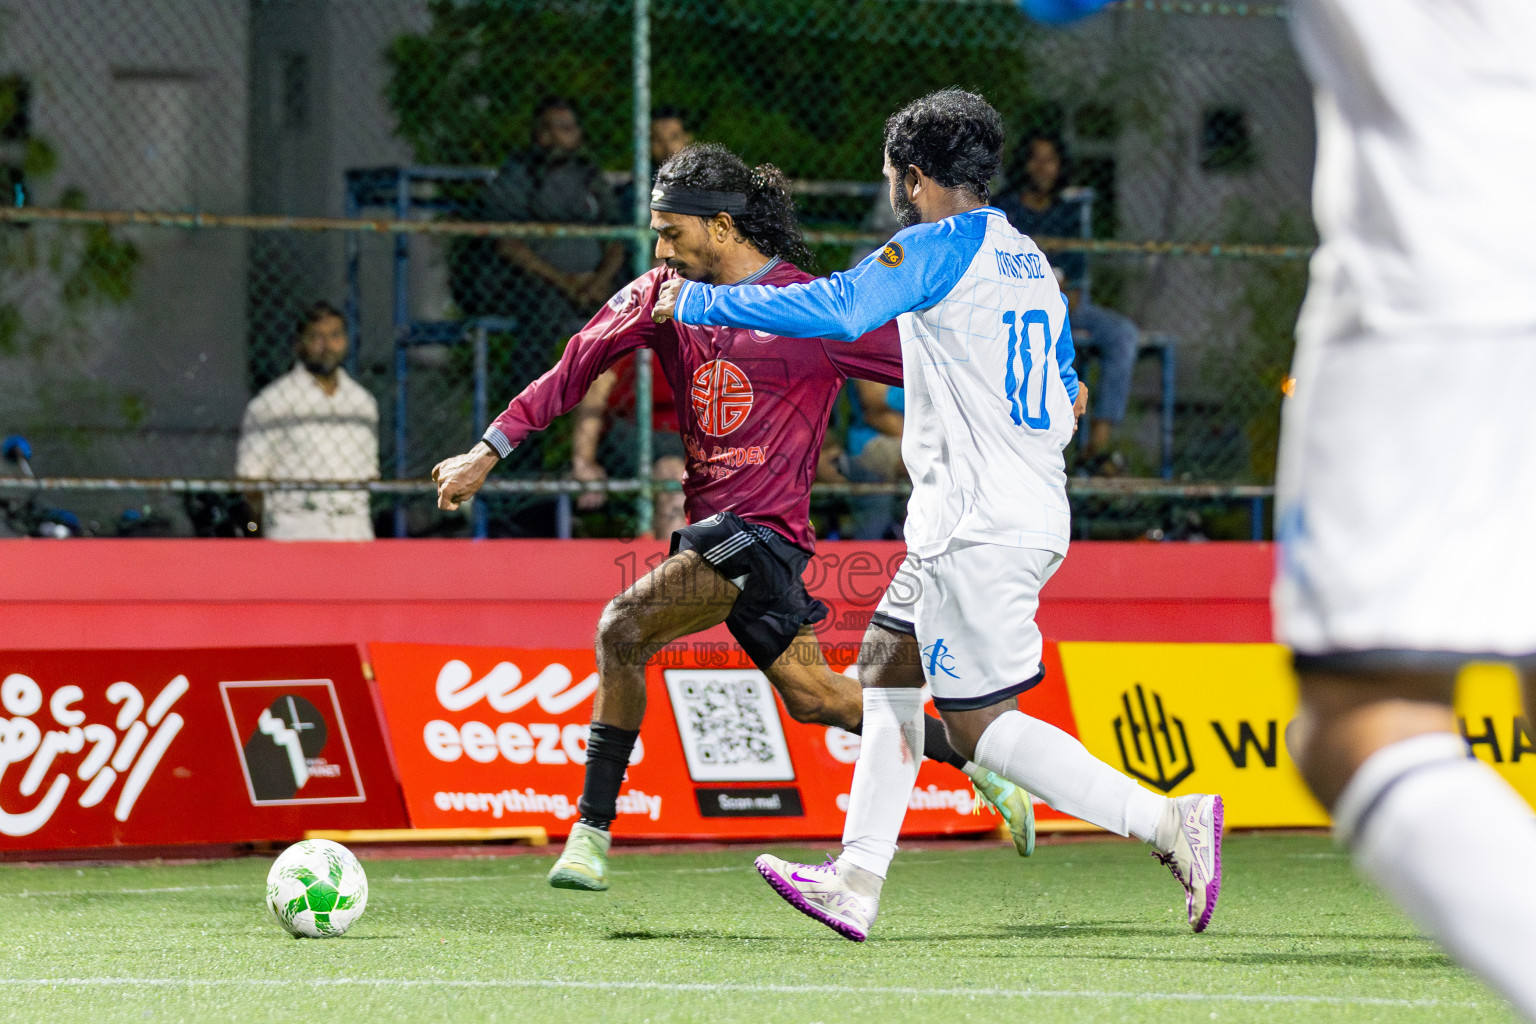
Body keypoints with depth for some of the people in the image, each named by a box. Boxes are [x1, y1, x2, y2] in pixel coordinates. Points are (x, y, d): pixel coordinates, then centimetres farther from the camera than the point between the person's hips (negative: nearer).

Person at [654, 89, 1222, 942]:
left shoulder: (937, 249, -12)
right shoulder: (1028, 261, 16)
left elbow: (837, 310, -26)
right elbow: (1063, 397, 22)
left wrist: (696, 302, -20)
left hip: (977, 529, -10)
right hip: (1032, 511, 10)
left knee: (978, 726, -6)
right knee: (886, 670, 17)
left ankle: (1168, 821, -12)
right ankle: (856, 883, 18)